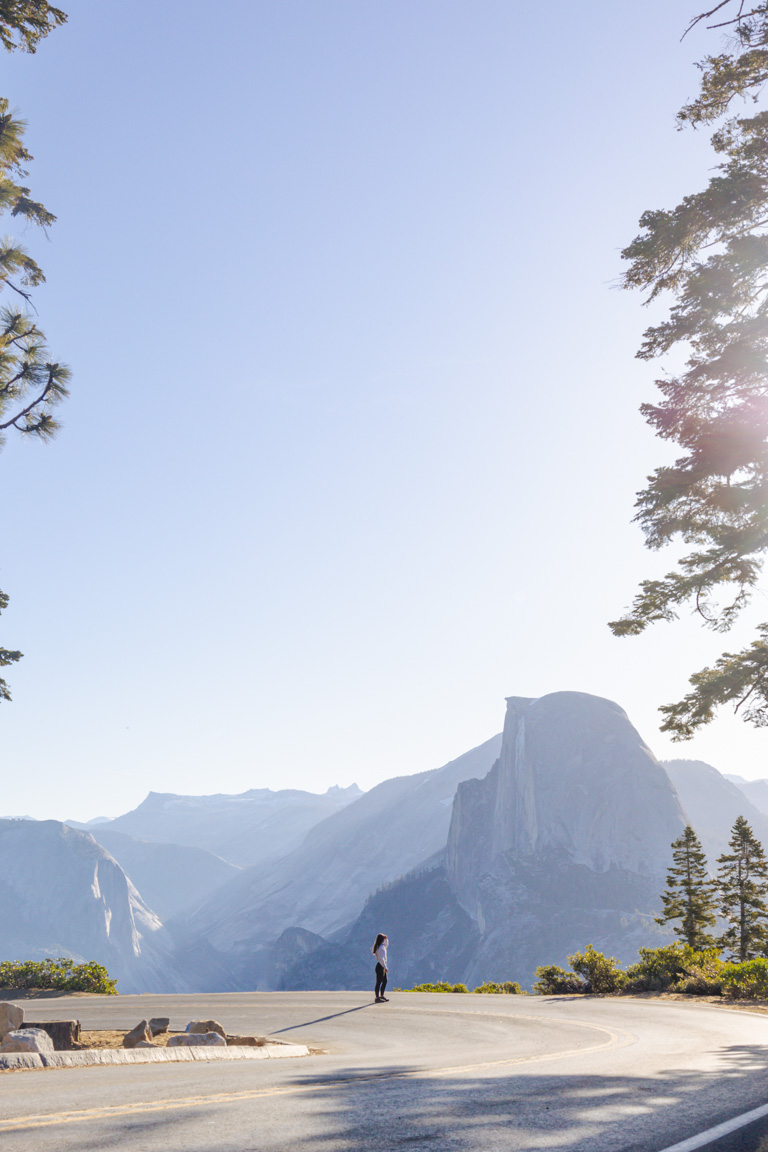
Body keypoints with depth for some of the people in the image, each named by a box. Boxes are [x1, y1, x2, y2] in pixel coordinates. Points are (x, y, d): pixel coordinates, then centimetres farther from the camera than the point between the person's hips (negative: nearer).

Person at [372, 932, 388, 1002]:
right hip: (380, 966, -11)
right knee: (379, 982, -4)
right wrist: (385, 967, -26)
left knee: (384, 981, 18)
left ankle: (382, 995, 28)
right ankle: (377, 997, 0)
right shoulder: (380, 948, -18)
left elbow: (386, 944, 36)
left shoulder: (383, 946, 10)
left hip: (382, 966, 11)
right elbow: (381, 958, -25)